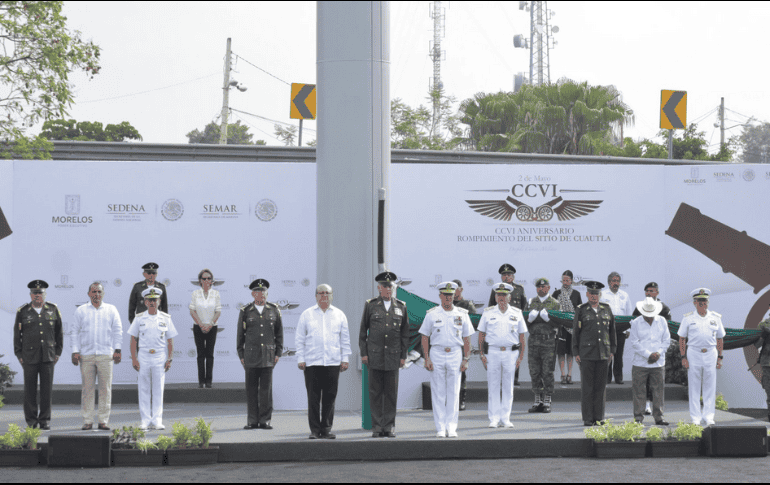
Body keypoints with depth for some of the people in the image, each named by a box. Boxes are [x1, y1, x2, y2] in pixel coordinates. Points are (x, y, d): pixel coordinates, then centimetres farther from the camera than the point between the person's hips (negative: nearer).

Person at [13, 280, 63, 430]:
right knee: (30, 389, 1)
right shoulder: (22, 311, 2)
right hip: (29, 356, -1)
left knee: (47, 389, 0)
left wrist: (58, 352, 6)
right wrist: (19, 355, 1)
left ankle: (45, 420, 8)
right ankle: (31, 421, 9)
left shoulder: (53, 310, 5)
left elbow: (59, 332, 10)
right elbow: (17, 334, 5)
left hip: (48, 356, 1)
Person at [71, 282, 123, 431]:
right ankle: (87, 421, 4)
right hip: (86, 355, 0)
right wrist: (75, 351, 0)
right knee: (87, 389, -1)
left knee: (105, 389, -2)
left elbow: (118, 331, 9)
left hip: (105, 355, 0)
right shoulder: (81, 311, 11)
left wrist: (117, 350, 0)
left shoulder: (111, 310, 11)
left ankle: (103, 421, 3)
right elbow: (74, 332, 9)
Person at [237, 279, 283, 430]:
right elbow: (240, 334, 7)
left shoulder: (274, 310, 5)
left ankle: (265, 420, 5)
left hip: (268, 354, 0)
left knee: (266, 388, 0)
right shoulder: (245, 311, 3)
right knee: (251, 389, 1)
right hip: (251, 354, 0)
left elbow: (279, 333, 10)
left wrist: (278, 353, 3)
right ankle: (252, 421, 6)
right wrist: (241, 355, 3)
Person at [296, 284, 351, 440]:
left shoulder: (339, 315, 12)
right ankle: (314, 430, 3)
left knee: (330, 397, 1)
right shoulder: (306, 315, 9)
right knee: (313, 397, -3)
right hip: (312, 362, -1)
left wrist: (345, 359, 6)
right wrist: (300, 359, 1)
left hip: (333, 362, 1)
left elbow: (345, 339, 13)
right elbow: (299, 339, 9)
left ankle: (326, 429, 8)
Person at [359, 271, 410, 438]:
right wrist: (363, 353, -1)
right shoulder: (370, 305, 4)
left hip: (393, 357, 1)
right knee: (375, 392, 0)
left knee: (391, 393, 2)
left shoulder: (401, 307, 7)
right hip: (374, 356, -1)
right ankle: (377, 427, 5)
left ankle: (390, 427, 8)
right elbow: (363, 331, 5)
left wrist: (403, 356, 4)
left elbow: (405, 333, 10)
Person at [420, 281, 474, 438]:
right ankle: (440, 428, 5)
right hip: (436, 354, -1)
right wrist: (427, 359, -4)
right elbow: (425, 337, 4)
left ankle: (451, 428, 4)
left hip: (455, 354, 1)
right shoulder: (431, 314, 3)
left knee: (454, 393, 0)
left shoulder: (462, 314, 6)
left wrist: (466, 360, 1)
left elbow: (466, 339, 8)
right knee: (438, 393, 0)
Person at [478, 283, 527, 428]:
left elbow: (522, 337, 10)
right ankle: (494, 419, 2)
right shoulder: (488, 313, 7)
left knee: (508, 387, 3)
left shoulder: (517, 313, 8)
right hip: (492, 352, -1)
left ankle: (505, 418, 9)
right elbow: (481, 335, 7)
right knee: (493, 387, -1)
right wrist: (482, 355, -1)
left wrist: (521, 356, 3)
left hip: (511, 353, 1)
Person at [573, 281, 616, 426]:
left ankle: (599, 418, 11)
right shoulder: (581, 310, 2)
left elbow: (612, 331, 15)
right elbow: (576, 332, 3)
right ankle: (587, 419, 2)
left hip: (603, 353, 3)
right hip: (586, 354, -3)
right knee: (587, 387, -2)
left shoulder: (606, 309, 10)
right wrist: (576, 353, -2)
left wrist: (612, 350, 11)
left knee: (601, 386, 5)